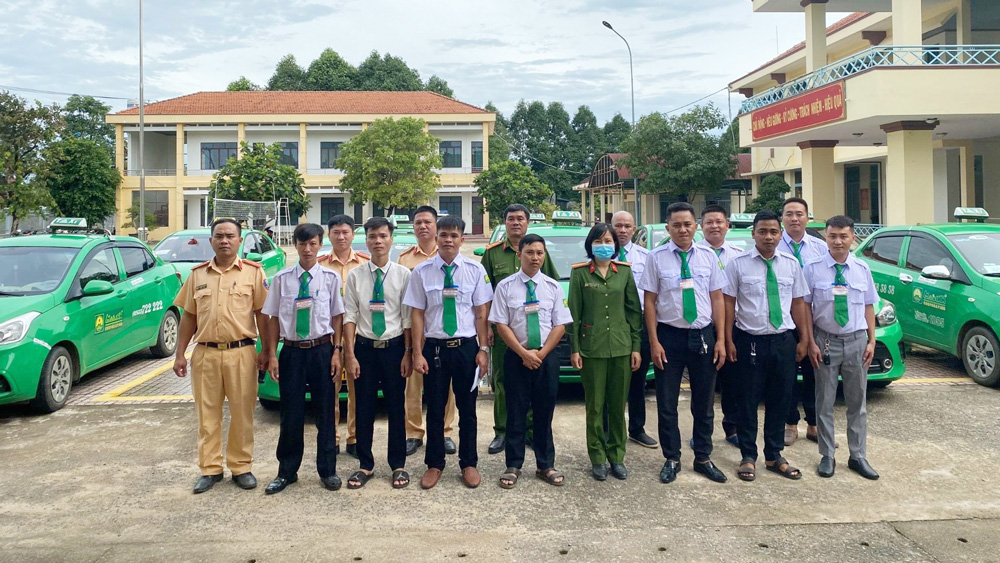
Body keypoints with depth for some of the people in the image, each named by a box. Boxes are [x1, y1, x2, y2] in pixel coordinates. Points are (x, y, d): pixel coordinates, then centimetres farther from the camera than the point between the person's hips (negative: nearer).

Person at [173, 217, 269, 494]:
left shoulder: (253, 272, 2)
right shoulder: (198, 274, 11)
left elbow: (262, 314, 0)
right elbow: (188, 317, 12)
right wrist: (180, 354, 8)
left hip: (241, 353, -2)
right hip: (205, 353, 3)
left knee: (242, 414, 5)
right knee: (207, 414, 8)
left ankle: (241, 466, 17)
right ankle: (210, 468, 19)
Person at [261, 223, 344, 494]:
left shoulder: (330, 277, -1)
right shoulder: (282, 278, 1)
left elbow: (337, 317, 1)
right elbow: (274, 319, 4)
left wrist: (336, 352, -5)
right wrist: (272, 355, 0)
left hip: (322, 350, 0)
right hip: (292, 351, 1)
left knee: (325, 412, 8)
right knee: (291, 414, 8)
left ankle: (327, 470, 23)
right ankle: (287, 472, 24)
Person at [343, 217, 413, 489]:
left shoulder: (403, 275, -3)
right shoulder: (355, 276, 0)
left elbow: (408, 317, -3)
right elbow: (350, 317, -1)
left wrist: (407, 353, -6)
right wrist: (350, 355, -5)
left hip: (395, 347, -1)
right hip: (365, 347, 1)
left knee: (396, 408, 8)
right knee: (364, 408, 8)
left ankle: (398, 465, 23)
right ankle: (365, 465, 24)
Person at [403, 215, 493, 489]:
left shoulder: (475, 270, -2)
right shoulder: (422, 272, -3)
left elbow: (481, 312, 0)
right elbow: (417, 314, -2)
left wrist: (483, 349, -3)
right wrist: (418, 353, -5)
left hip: (466, 346, 0)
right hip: (434, 346, 0)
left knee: (467, 408, 12)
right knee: (435, 408, 10)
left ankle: (469, 464, 28)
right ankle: (434, 464, 27)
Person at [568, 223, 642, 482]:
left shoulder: (624, 272, 6)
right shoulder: (580, 273, 0)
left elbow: (634, 311, 8)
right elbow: (574, 313, 0)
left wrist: (636, 346, 3)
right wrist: (574, 348, -3)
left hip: (621, 346, 2)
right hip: (592, 348, -2)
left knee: (618, 405, 8)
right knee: (595, 405, 4)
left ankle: (616, 457, 21)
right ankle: (598, 458, 16)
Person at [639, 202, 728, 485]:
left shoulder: (707, 256, 2)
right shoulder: (656, 257, -5)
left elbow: (717, 298, 3)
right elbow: (650, 301, -4)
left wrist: (721, 340, -1)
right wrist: (654, 342, -8)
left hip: (703, 335, 2)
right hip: (669, 335, -2)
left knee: (704, 402, 13)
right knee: (667, 402, 8)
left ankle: (703, 458, 29)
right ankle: (671, 459, 24)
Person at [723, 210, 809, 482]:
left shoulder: (791, 264, 7)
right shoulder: (738, 263, -4)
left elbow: (798, 302, 9)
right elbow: (729, 302, -4)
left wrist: (804, 339, 7)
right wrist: (729, 340, -7)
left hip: (784, 341, 3)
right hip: (750, 340, -3)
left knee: (780, 399, 12)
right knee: (749, 400, 6)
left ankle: (774, 456, 28)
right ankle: (748, 457, 21)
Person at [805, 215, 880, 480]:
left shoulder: (862, 269, 3)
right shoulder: (813, 269, -6)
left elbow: (868, 306, 8)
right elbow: (805, 307, -5)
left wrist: (871, 341, 3)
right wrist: (811, 342, -9)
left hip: (856, 340, 3)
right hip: (826, 340, -2)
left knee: (857, 401, 11)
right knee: (825, 401, 6)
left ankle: (858, 456, 22)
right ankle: (827, 456, 17)